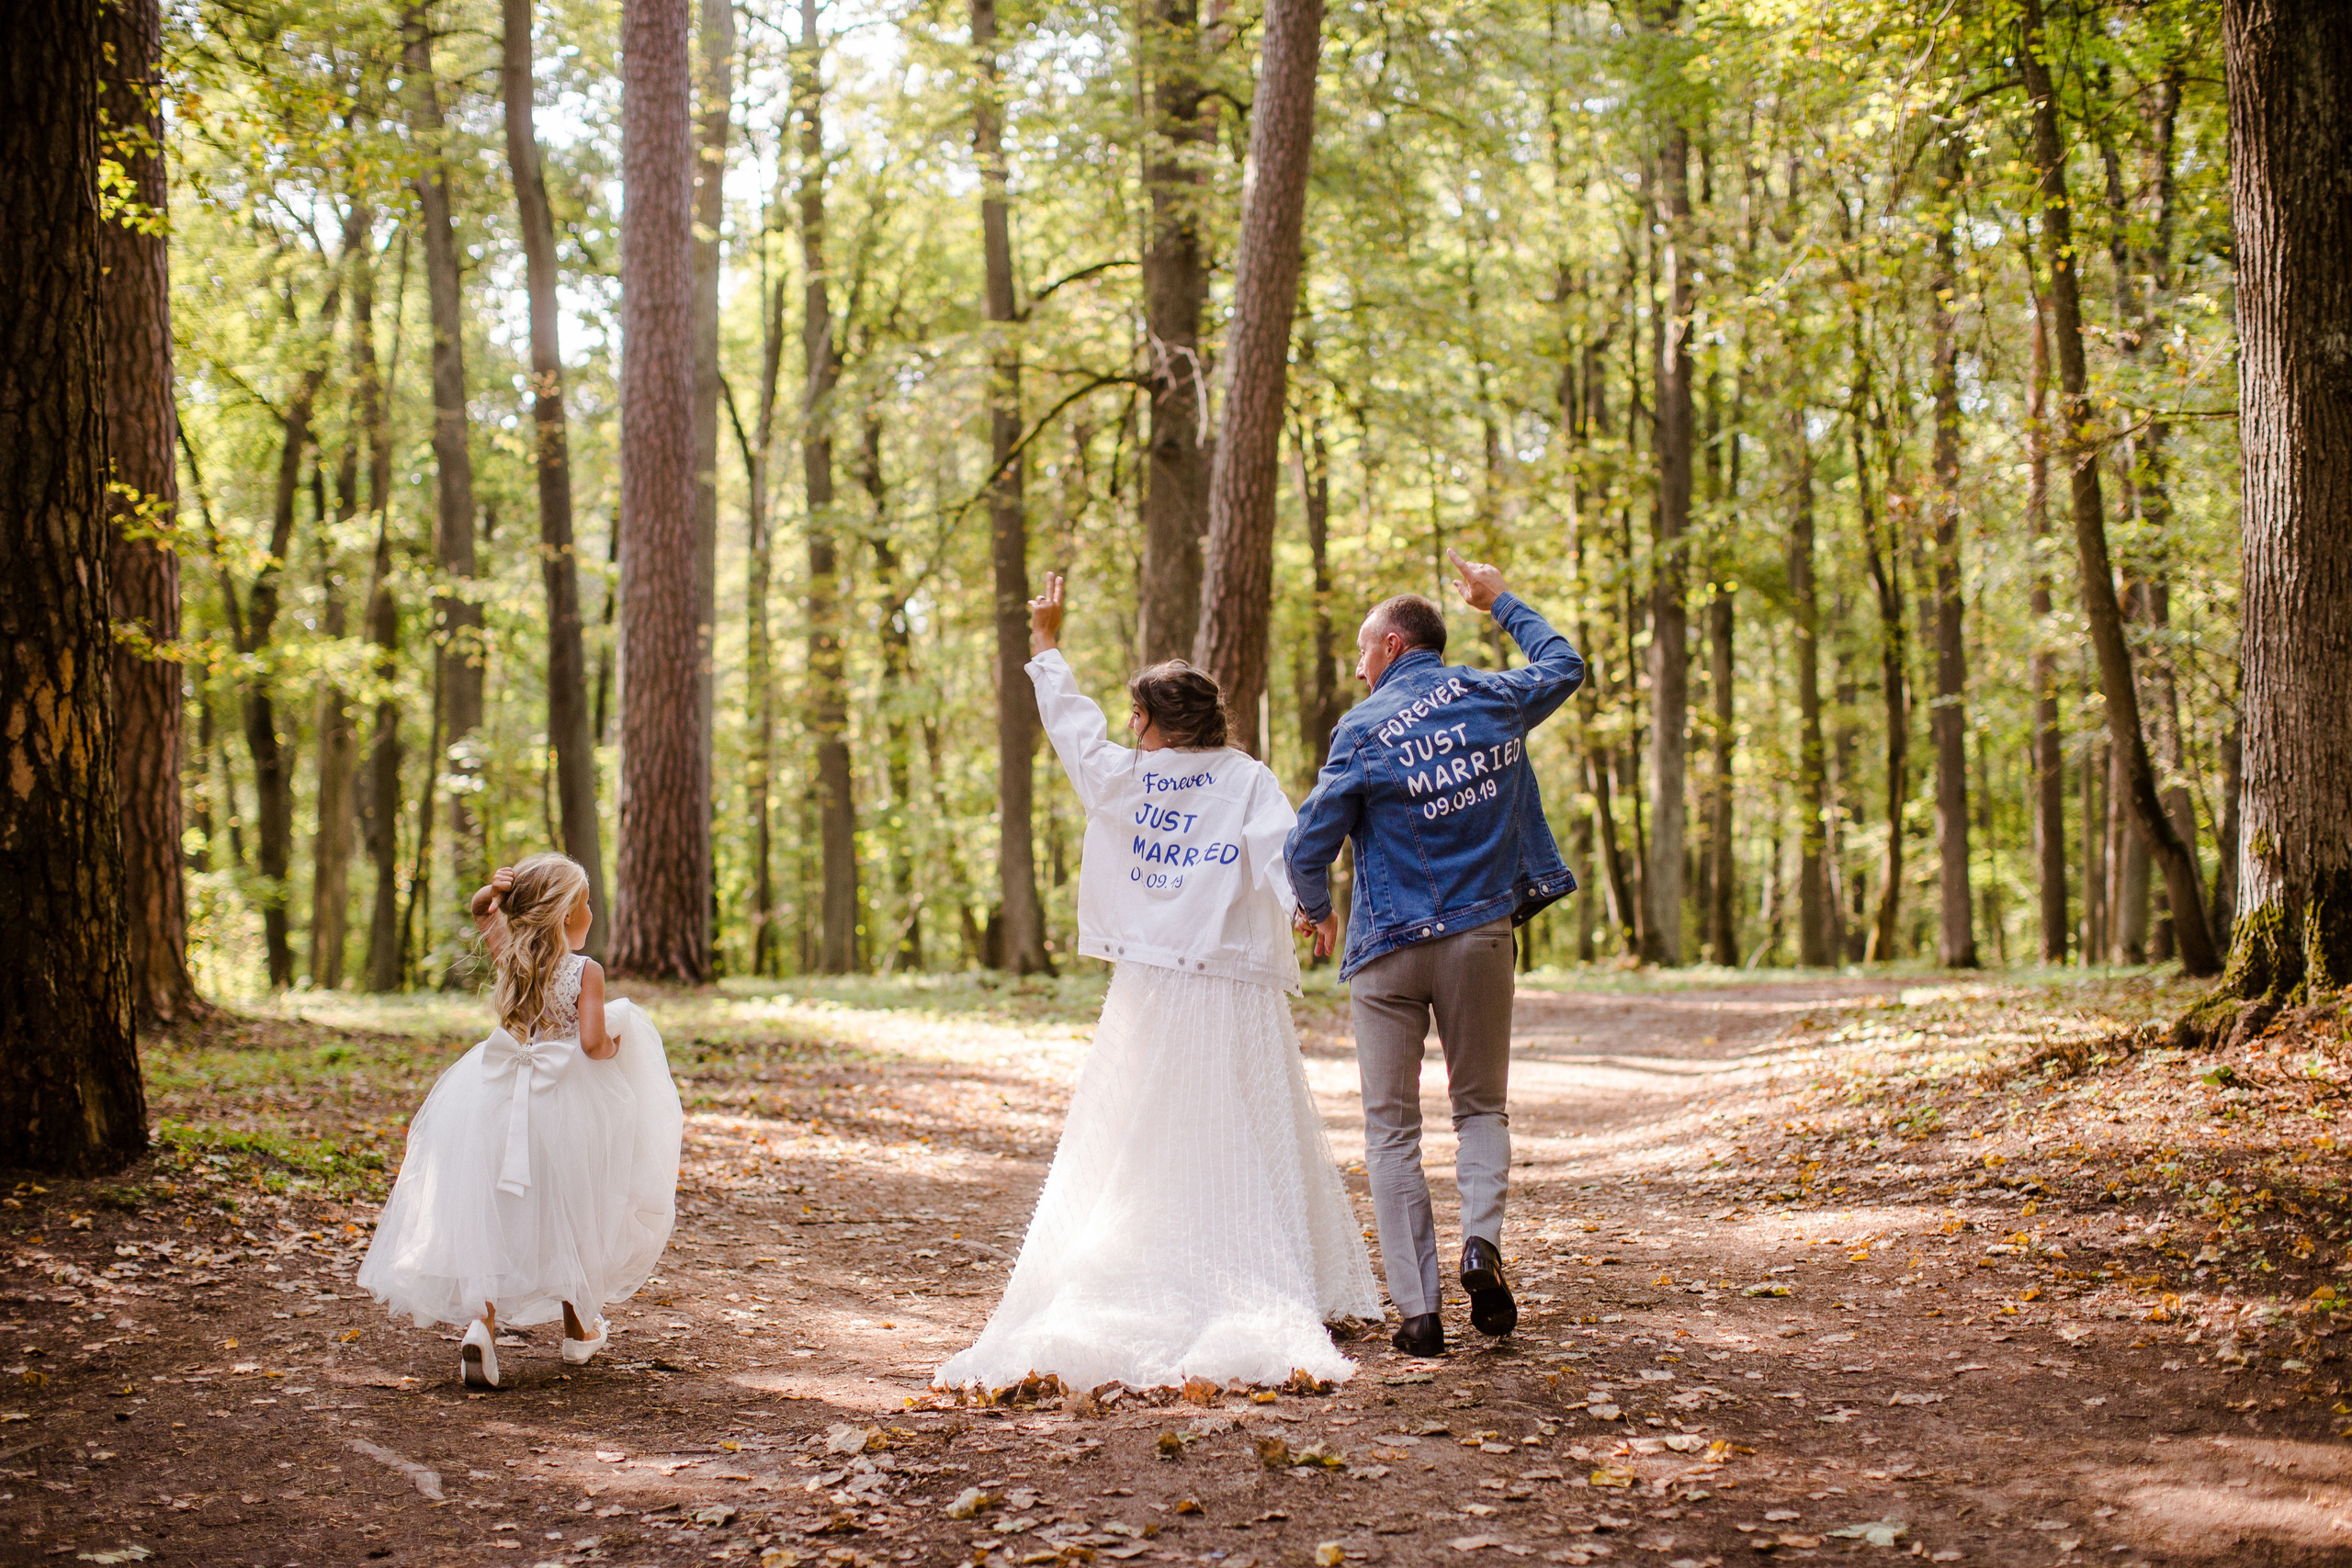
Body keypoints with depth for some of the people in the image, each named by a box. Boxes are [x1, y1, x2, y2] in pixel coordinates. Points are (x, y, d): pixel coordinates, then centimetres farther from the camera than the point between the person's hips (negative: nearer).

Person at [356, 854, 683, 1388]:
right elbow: (592, 1043, -20)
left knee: (497, 1213, 4)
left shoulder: (509, 956, 1)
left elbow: (481, 912, 18)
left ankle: (482, 1319, -18)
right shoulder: (586, 971, -12)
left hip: (503, 1100, 3)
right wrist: (614, 1045, 2)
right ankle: (576, 1328, 30)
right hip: (567, 1104, -3)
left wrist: (494, 892, -3)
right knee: (569, 1214, 15)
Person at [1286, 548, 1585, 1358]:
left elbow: (1308, 846, -8)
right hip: (1481, 935, 3)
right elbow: (1564, 665, 25)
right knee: (1482, 1106, 17)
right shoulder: (1493, 697, 3)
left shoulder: (1364, 729, -8)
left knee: (1392, 1128, 6)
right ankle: (1481, 1238, -10)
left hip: (1391, 945, -3)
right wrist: (1502, 601, 35)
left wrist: (1318, 911, 12)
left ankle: (1418, 1309, 2)